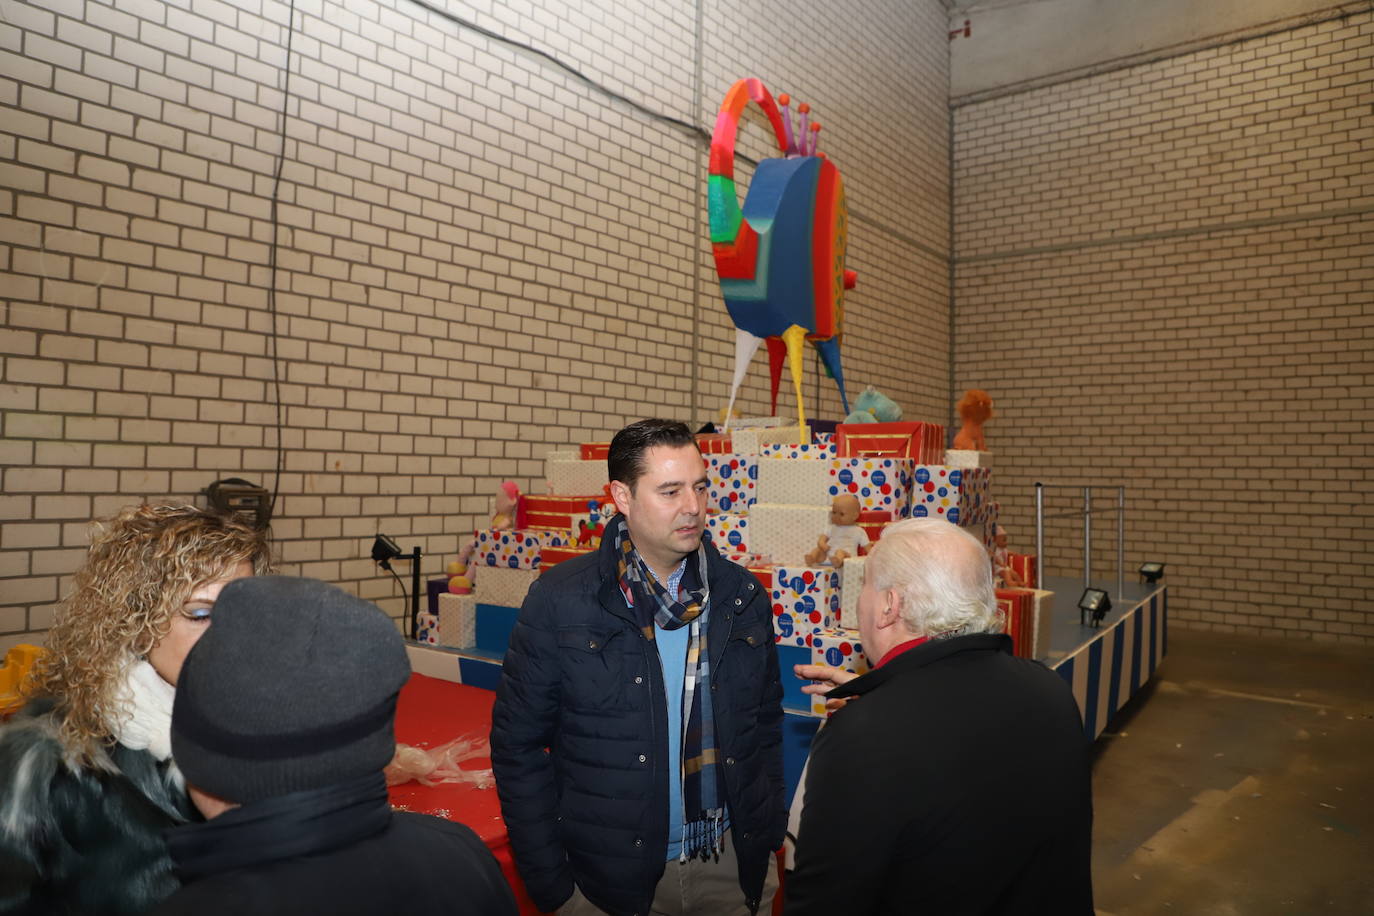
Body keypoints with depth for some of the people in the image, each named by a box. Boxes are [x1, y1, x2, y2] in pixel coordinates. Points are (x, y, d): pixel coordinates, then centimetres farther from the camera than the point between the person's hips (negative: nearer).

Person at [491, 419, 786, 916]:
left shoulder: (744, 596, -2)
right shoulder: (559, 600, -13)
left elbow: (765, 722, 8)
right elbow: (518, 745, -8)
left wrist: (770, 833, 6)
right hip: (610, 875, -2)